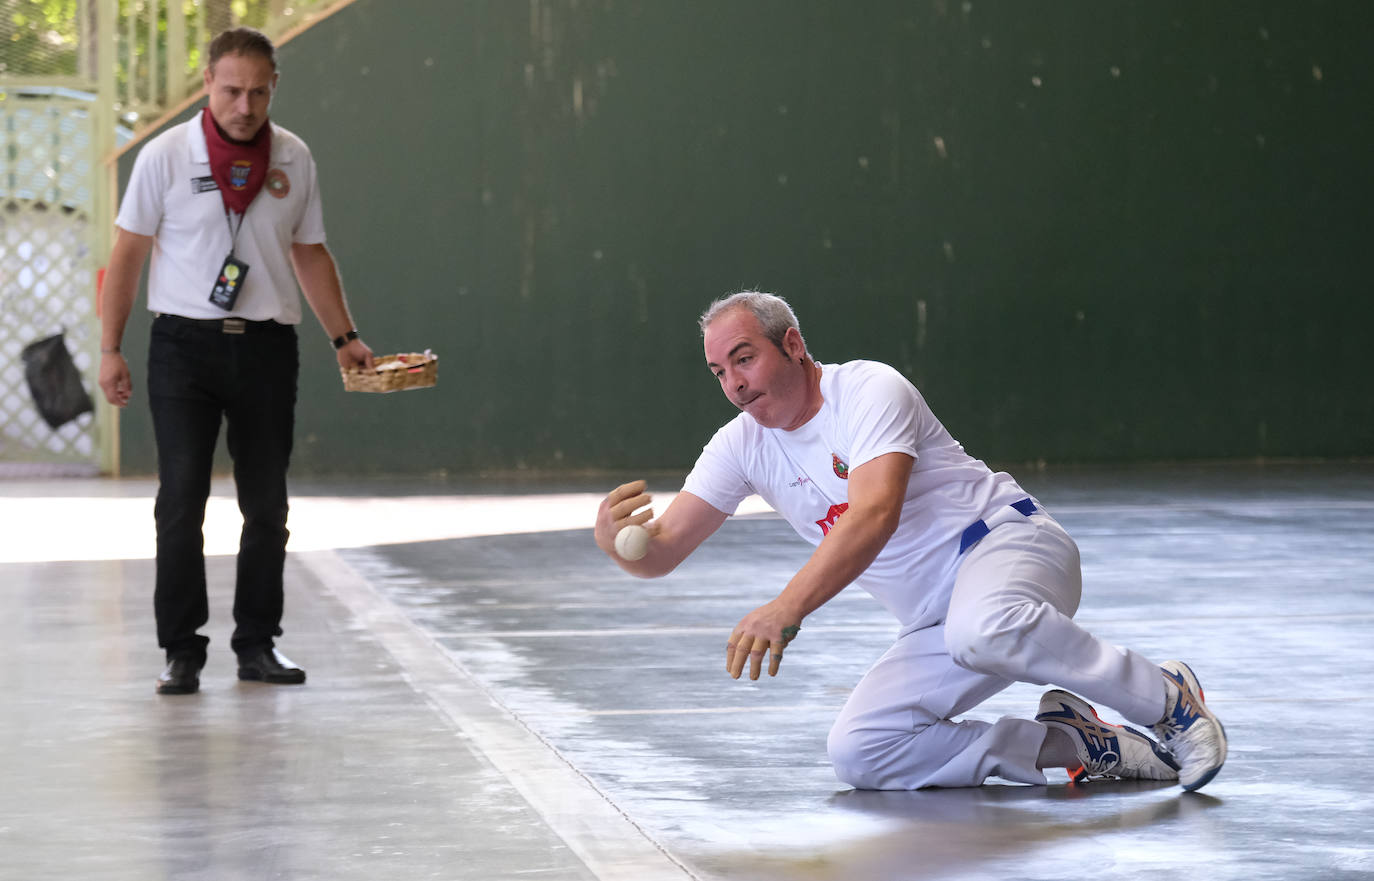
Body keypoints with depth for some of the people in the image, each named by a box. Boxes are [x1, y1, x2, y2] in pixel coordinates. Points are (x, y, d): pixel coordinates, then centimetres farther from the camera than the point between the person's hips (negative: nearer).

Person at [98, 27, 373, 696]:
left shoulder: (293, 159, 6)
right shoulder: (165, 156, -3)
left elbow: (310, 254, 17)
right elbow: (127, 253, 2)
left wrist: (344, 337, 13)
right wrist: (110, 349, -1)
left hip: (267, 347, 3)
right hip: (185, 345, -3)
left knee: (267, 504, 6)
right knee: (181, 498, -7)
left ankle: (257, 643, 17)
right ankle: (181, 650, -1)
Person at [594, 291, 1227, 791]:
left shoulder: (869, 390, -16)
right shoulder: (742, 445, 4)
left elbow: (875, 514, -32)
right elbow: (663, 551, -1)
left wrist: (787, 609, -44)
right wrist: (618, 542, -27)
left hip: (1008, 544, -7)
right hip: (935, 623, 7)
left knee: (983, 628, -42)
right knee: (856, 754, -14)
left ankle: (1167, 700, -22)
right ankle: (1070, 746, -8)